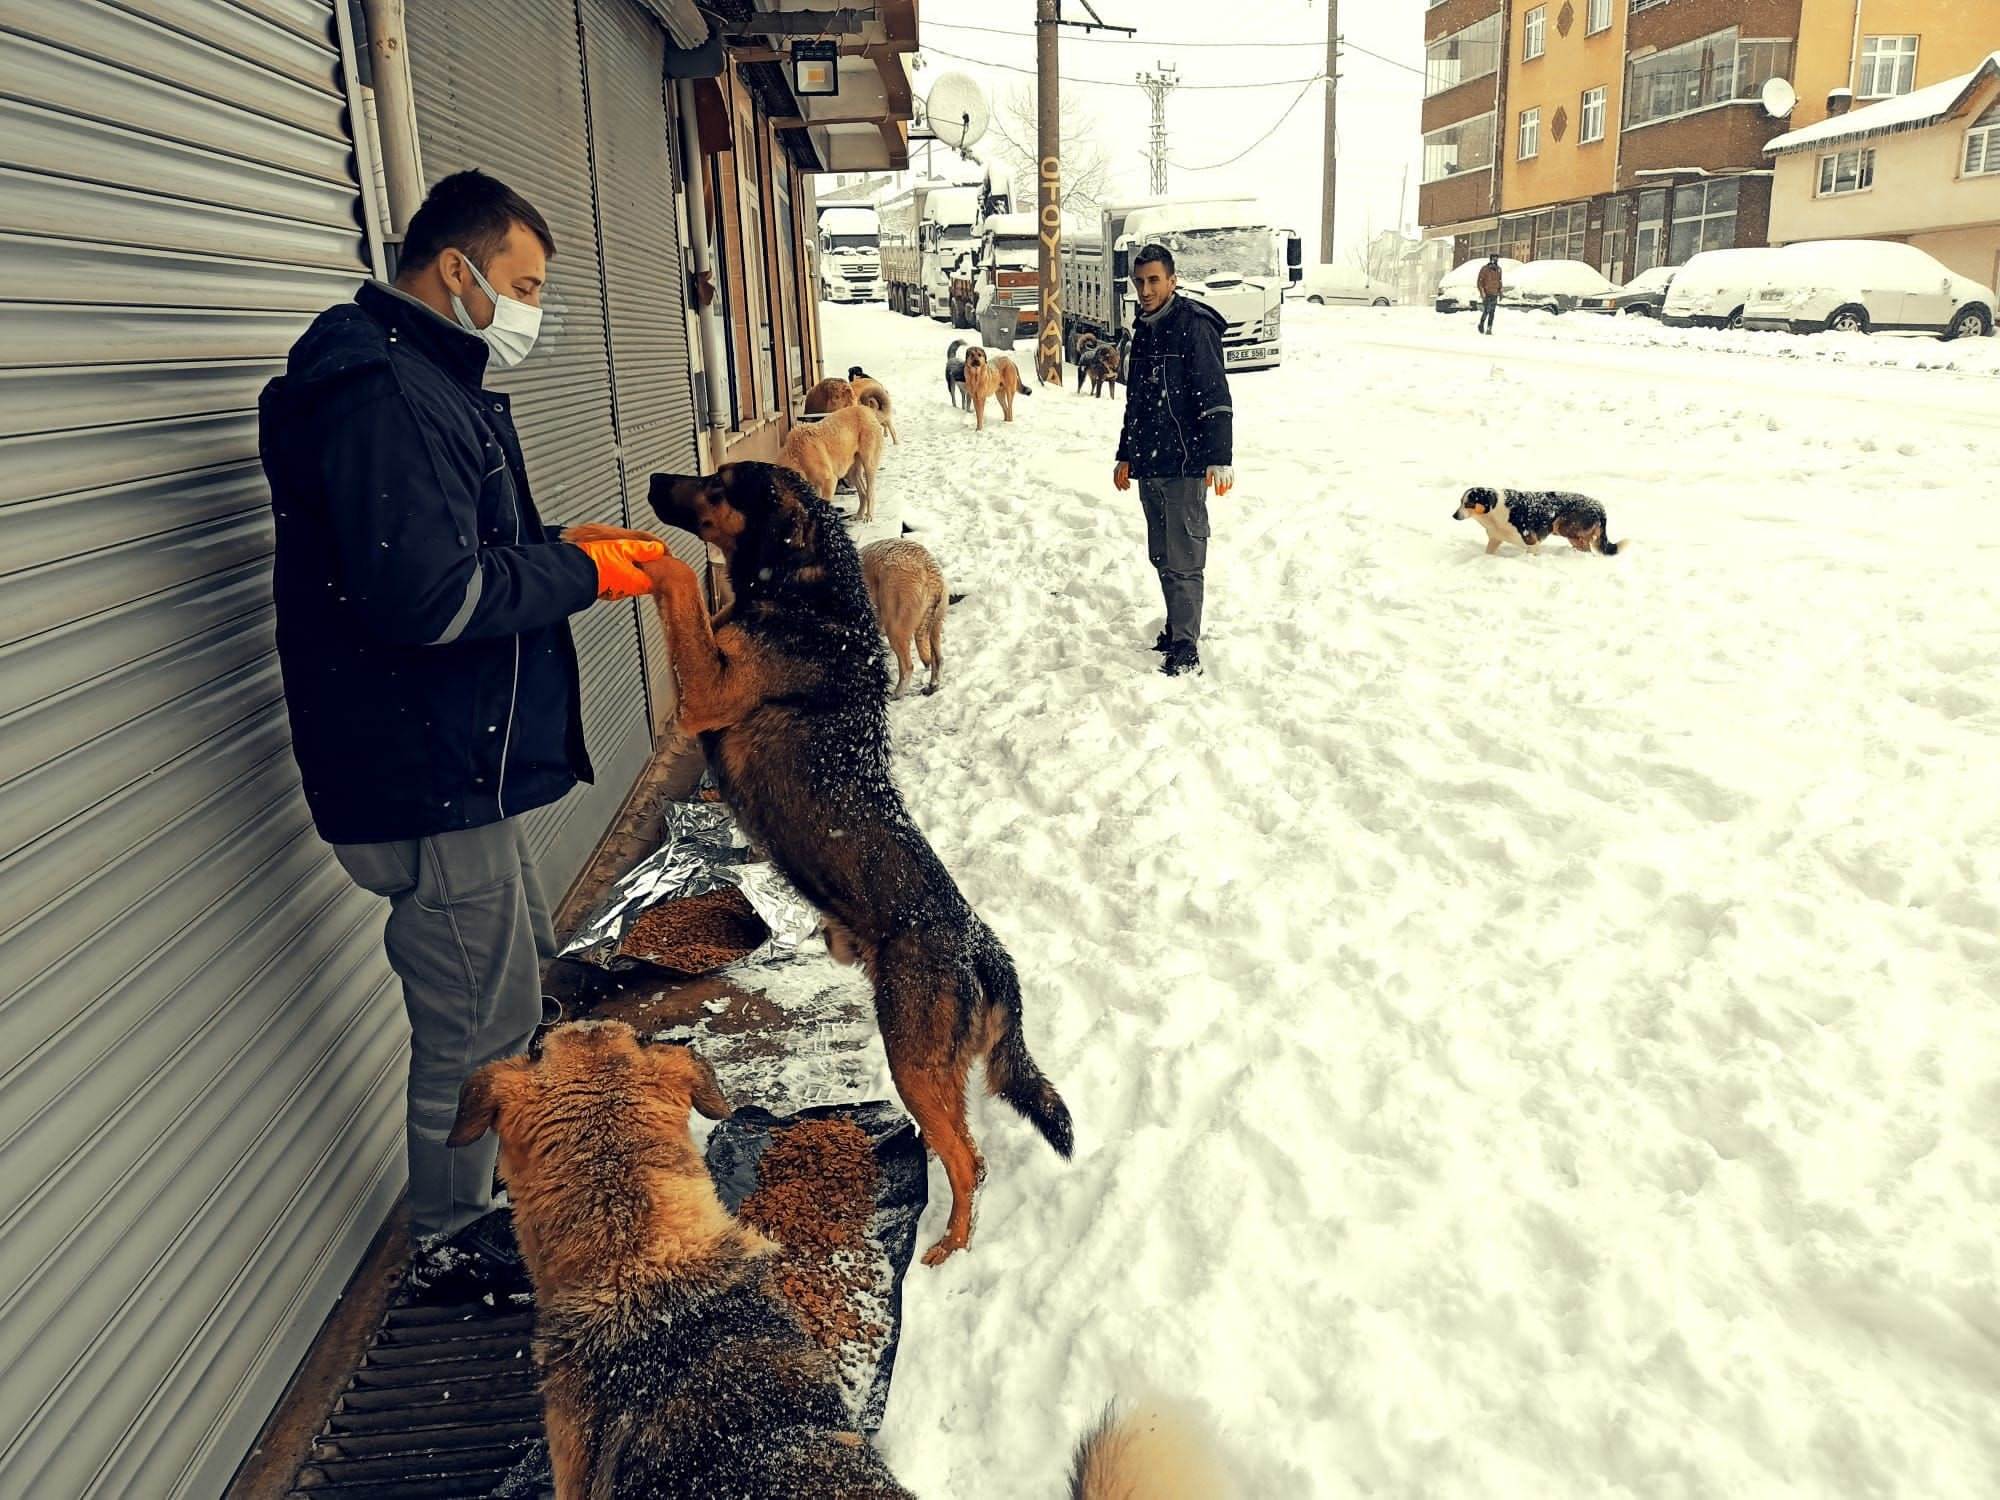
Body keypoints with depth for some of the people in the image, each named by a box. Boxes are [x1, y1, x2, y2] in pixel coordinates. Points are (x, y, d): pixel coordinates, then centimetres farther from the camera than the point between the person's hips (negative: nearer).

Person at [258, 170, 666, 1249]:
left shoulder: (433, 381, 16)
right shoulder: (384, 397, -20)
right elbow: (426, 597, -28)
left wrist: (561, 543, 6)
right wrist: (581, 576, -16)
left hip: (456, 766, 11)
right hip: (425, 783, -11)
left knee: (522, 979, 24)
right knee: (478, 1024, 2)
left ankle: (504, 1189, 44)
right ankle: (455, 1243, 23)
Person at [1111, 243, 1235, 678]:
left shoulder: (1195, 326, -9)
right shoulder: (1145, 332, 16)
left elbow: (1215, 398, -16)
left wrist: (1220, 459, -23)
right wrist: (1126, 456, 27)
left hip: (1183, 466, -8)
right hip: (1149, 466, 8)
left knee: (1182, 561, -7)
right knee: (1161, 556, 13)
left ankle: (1186, 650, -1)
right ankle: (1176, 629, 26)